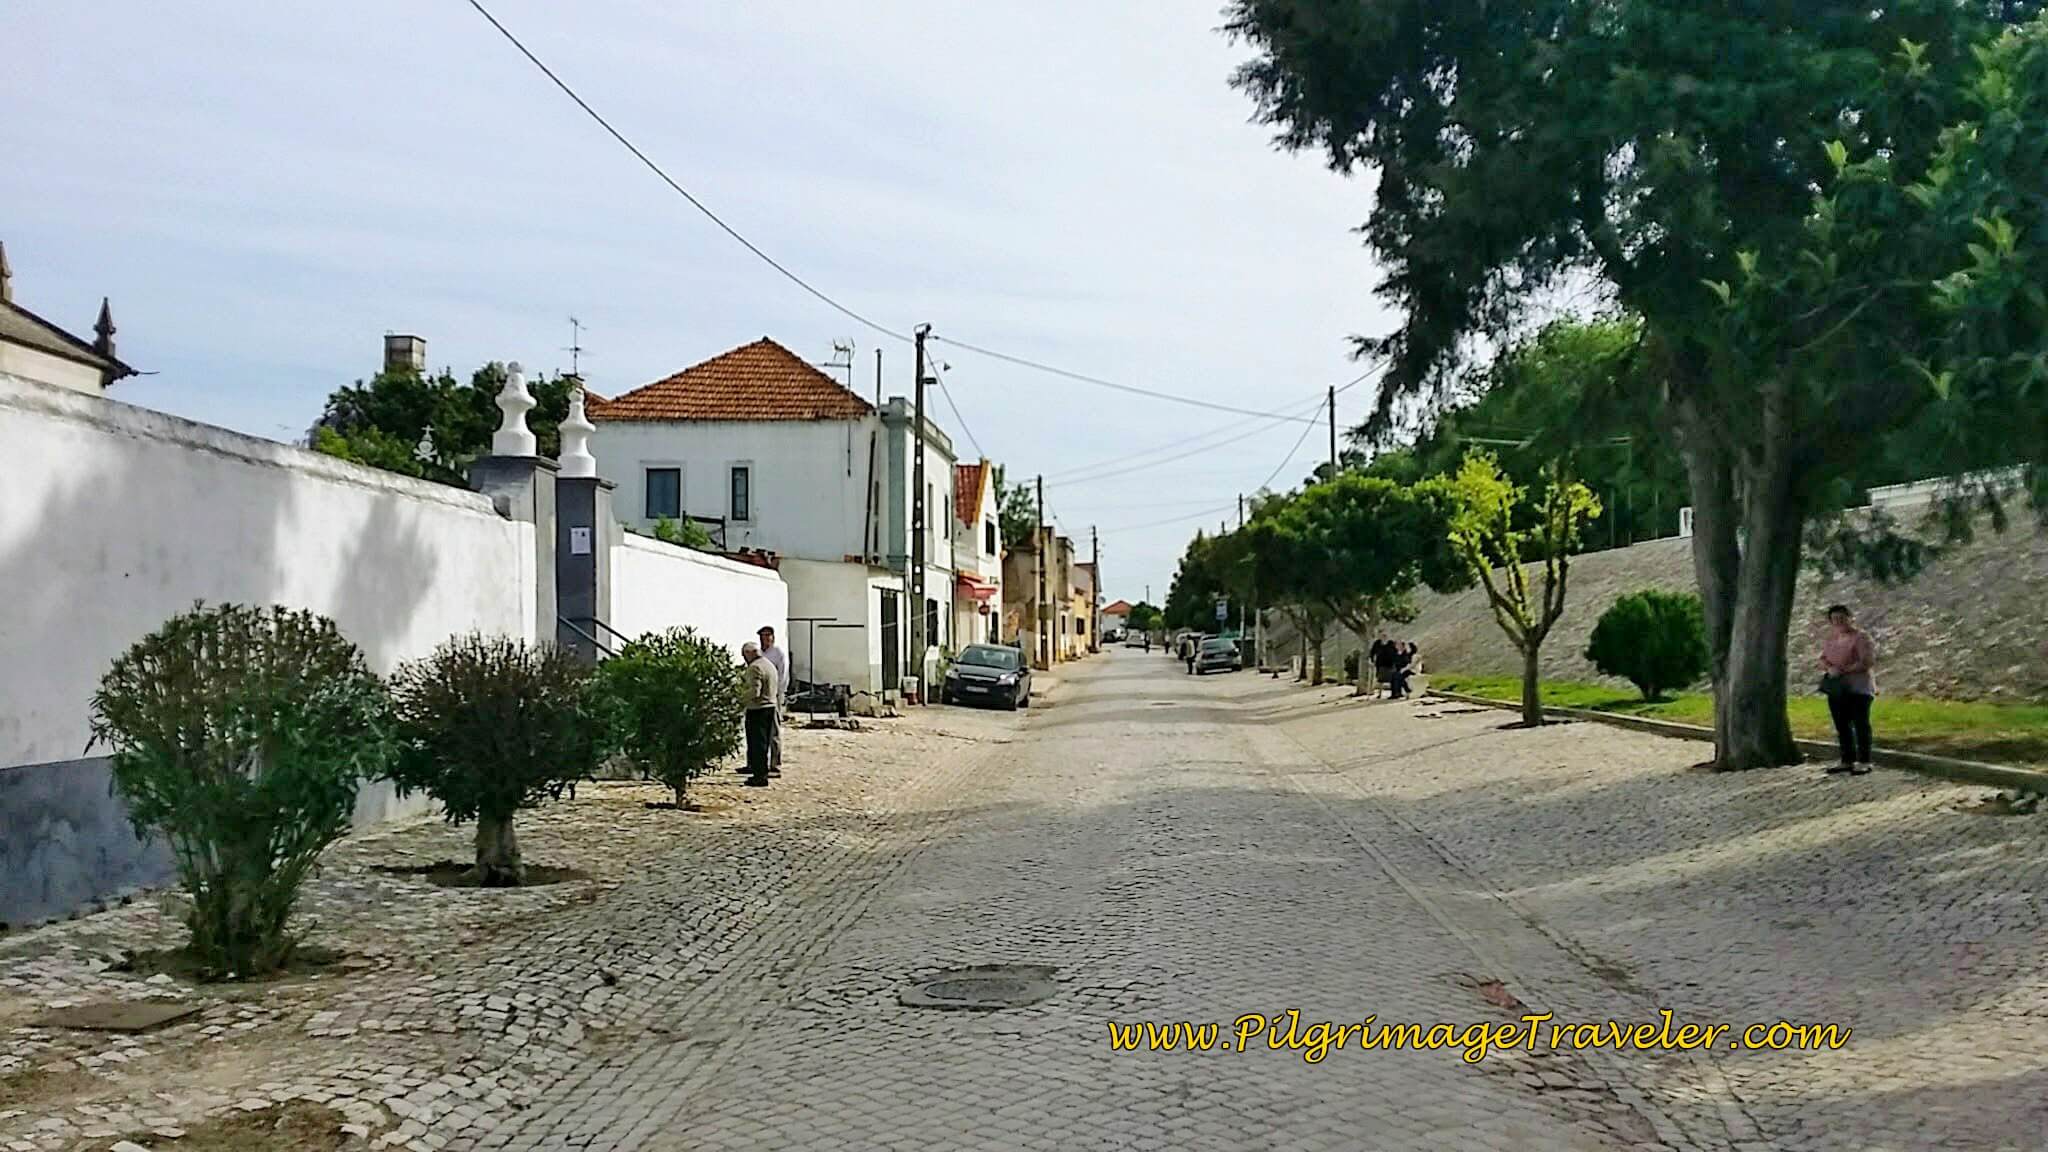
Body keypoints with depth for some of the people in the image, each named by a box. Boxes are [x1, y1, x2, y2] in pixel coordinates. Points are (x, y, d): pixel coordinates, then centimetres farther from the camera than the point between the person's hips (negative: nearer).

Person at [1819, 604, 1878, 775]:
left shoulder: (1861, 637, -9)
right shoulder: (1830, 638, 12)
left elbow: (1868, 662, -16)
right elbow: (1823, 659, 11)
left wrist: (1844, 670, -19)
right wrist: (1830, 668, -11)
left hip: (1858, 687, -7)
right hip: (1837, 687, 7)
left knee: (1860, 724, -4)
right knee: (1841, 725, 9)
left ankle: (1864, 762, 0)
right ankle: (1847, 761, 16)